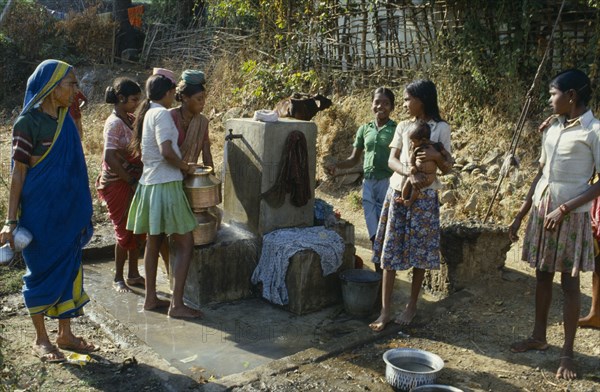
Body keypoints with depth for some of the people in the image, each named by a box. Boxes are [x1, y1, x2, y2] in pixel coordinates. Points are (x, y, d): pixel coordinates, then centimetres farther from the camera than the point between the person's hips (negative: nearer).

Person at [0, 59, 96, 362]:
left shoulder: (66, 120, 8)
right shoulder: (28, 122, -12)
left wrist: (83, 212, 15)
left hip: (69, 210, 7)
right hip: (40, 211, -7)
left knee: (69, 269, 11)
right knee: (41, 271, 5)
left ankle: (65, 334, 25)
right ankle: (41, 339, 21)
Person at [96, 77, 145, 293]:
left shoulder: (131, 119, 8)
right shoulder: (115, 123, -17)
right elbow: (110, 157, -23)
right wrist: (132, 182, -18)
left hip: (134, 181, 8)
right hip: (118, 184, -8)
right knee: (125, 231, 1)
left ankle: (133, 274, 25)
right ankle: (118, 278, 17)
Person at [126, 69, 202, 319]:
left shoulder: (145, 114, 13)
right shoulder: (162, 114, -14)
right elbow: (167, 152, -25)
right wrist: (185, 166, -8)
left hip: (149, 184, 9)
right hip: (166, 186, -9)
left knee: (153, 242, 16)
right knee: (185, 244, -3)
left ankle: (150, 298, 25)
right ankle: (177, 304, -3)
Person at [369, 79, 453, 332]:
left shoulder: (441, 128, 0)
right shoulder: (403, 127, 9)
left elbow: (448, 169, 0)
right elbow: (391, 160, -1)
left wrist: (436, 156, -21)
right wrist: (409, 172, -20)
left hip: (424, 196, -3)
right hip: (398, 192, 3)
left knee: (419, 253, 4)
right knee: (390, 252, 0)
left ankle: (412, 305, 21)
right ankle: (385, 310, 6)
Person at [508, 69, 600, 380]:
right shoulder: (552, 130, 10)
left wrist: (565, 208, -19)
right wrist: (520, 215, 13)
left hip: (571, 214, -6)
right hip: (541, 209, 6)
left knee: (569, 282, 1)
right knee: (542, 275, 13)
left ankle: (567, 352, 12)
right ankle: (538, 337, 27)